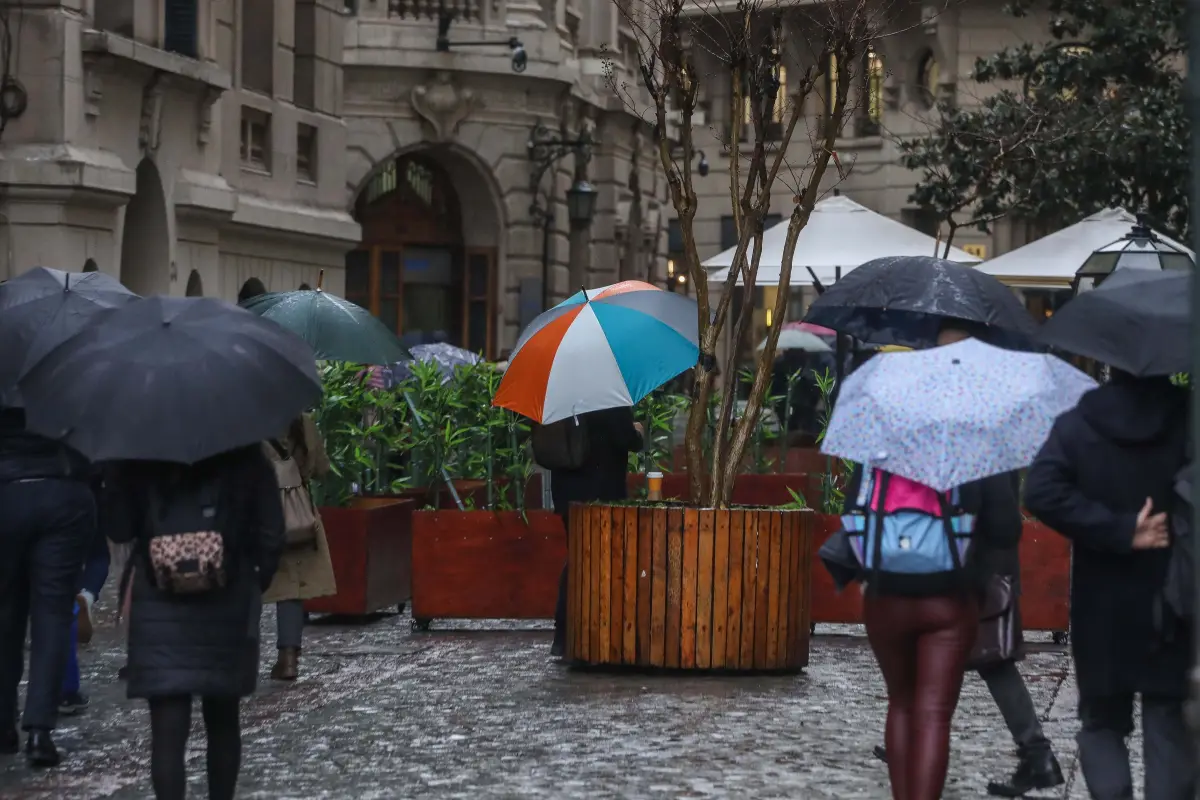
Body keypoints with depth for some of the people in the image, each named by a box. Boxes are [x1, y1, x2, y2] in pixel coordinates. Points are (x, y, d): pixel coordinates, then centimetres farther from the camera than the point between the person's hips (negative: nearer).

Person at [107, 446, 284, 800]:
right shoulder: (247, 456, -1)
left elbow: (119, 530, -5)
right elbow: (271, 536, -4)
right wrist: (255, 585, 10)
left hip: (160, 607, -2)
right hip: (229, 603, 2)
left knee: (168, 728, -5)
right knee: (222, 720, 18)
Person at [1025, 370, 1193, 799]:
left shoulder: (1077, 424, -1)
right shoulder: (1187, 419, -4)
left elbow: (1041, 492, -17)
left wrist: (1120, 530, -15)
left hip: (1103, 609, 1)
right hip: (1173, 606, -1)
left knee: (1102, 722, 14)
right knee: (1169, 729, 6)